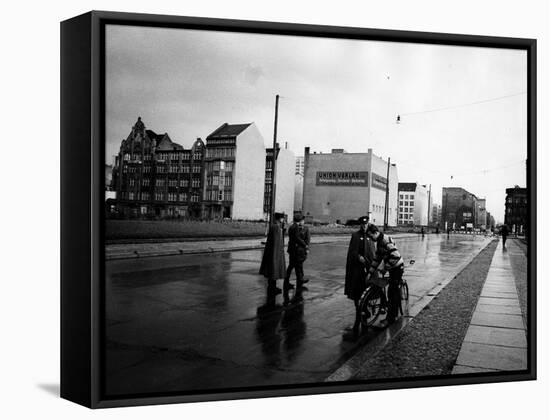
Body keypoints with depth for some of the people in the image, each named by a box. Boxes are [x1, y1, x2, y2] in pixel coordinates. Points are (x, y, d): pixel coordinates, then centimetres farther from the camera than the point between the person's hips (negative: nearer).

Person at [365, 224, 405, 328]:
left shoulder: (386, 240, -23)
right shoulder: (379, 242, 8)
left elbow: (395, 256, -31)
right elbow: (377, 258, 10)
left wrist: (385, 268, -22)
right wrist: (370, 273, 6)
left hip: (397, 268, -10)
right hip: (393, 268, 10)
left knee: (392, 292, -7)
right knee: (395, 290, 18)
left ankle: (390, 318, -1)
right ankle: (395, 314, 31)